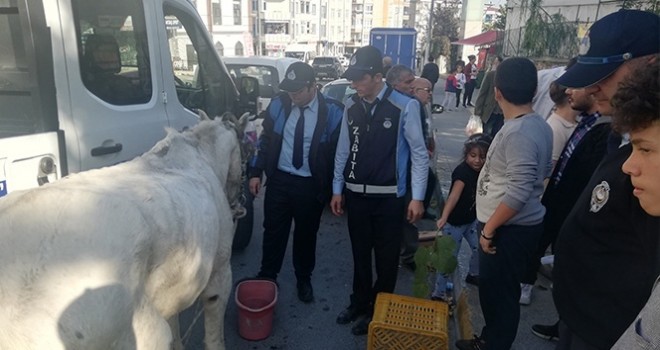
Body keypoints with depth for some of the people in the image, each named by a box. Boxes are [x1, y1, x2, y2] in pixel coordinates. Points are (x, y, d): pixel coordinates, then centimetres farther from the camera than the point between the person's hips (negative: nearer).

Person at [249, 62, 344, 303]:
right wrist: (256, 172, 3)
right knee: (273, 231, 12)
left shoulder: (332, 112, -11)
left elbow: (339, 152, -7)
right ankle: (267, 276, 32)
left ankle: (304, 280, 35)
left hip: (311, 185, -2)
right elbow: (265, 140, 7)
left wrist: (334, 188, -7)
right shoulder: (278, 105, -2)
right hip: (279, 179, 2)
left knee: (306, 234, 14)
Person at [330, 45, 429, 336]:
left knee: (386, 258, 11)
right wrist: (337, 189, 10)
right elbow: (343, 151, 9)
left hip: (388, 197, -4)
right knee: (360, 254, 19)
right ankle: (358, 303, 40)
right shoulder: (351, 107, 2)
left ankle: (377, 311, 33)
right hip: (355, 194, 4)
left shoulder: (405, 106, -12)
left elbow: (419, 154, -9)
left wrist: (417, 197, -10)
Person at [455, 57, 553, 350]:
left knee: (499, 293, 6)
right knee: (493, 288, 23)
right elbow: (543, 171, 17)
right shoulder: (539, 125, 6)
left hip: (509, 229, -10)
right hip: (513, 226, 10)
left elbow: (518, 193, -28)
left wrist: (489, 229, -18)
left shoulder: (518, 133, -24)